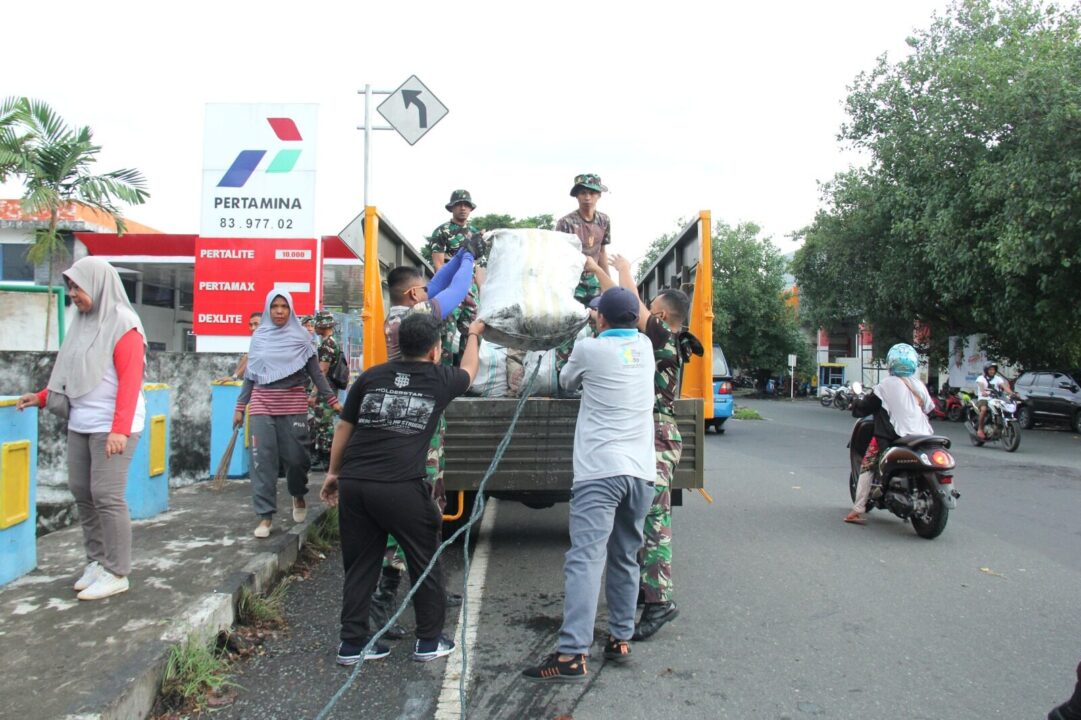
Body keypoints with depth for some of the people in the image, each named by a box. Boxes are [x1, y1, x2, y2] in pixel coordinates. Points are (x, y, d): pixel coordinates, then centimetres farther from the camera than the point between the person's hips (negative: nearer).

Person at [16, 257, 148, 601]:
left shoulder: (123, 325, -10)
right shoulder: (82, 322, 12)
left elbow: (129, 381, -16)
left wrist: (120, 430, -22)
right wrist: (42, 397, 14)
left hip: (112, 427, -8)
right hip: (79, 424, 8)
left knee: (106, 496, -7)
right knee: (81, 492, 10)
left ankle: (116, 573, 3)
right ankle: (96, 561, 22)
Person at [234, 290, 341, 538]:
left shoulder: (301, 337, 2)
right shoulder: (259, 337, 8)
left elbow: (315, 373, 3)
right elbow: (250, 375, 13)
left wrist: (333, 400, -2)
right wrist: (240, 406, 12)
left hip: (293, 404, -1)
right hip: (262, 404, 2)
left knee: (295, 456, 0)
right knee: (263, 459, -2)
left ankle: (299, 496, 31)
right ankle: (265, 515, 7)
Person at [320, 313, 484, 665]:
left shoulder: (371, 376, 14)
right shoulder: (440, 380, 6)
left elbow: (344, 427, 17)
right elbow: (469, 370, 29)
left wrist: (334, 472, 27)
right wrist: (474, 334, 46)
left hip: (353, 483, 4)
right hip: (400, 487, -4)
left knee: (359, 565, 16)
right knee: (425, 563, 14)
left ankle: (352, 642, 24)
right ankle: (429, 640, 24)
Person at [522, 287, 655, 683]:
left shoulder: (588, 349, 0)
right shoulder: (645, 347, 13)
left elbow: (566, 382, 19)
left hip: (599, 471, -6)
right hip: (641, 471, 6)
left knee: (585, 558, -12)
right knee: (625, 558, 17)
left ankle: (572, 654, -18)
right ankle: (621, 639, 25)